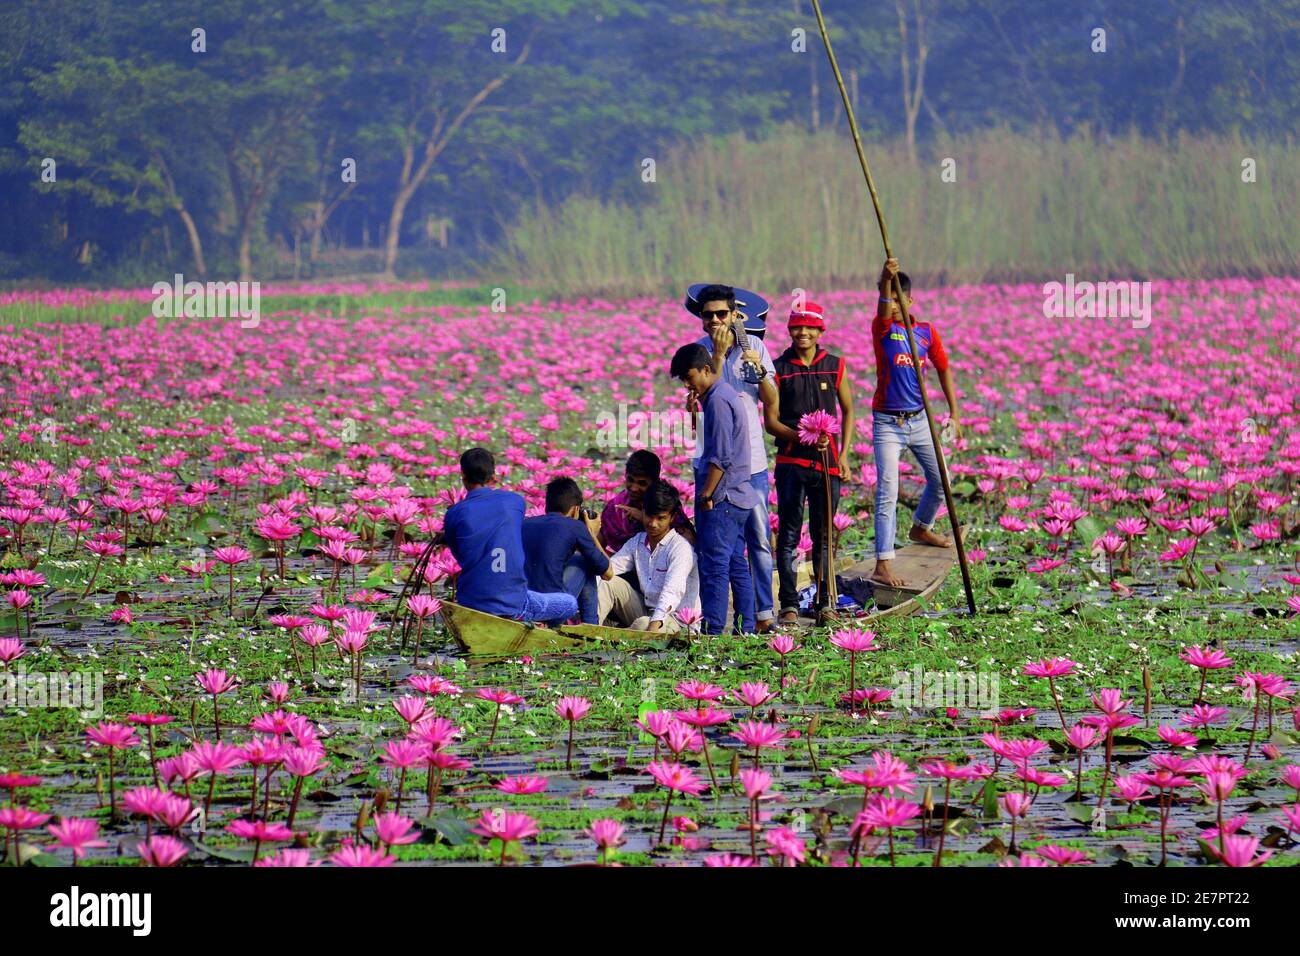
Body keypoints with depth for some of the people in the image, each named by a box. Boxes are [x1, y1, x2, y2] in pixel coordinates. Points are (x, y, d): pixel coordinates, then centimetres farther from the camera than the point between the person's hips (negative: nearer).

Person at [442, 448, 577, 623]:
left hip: (469, 605, 1)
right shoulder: (514, 501, 0)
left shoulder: (454, 514, -2)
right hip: (513, 605, -1)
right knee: (571, 604, 21)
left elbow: (460, 556, 10)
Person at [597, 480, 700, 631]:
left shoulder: (681, 548, -16)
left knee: (643, 625, -38)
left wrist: (652, 628, -40)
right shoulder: (638, 541, 8)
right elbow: (608, 572, -2)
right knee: (609, 584, -4)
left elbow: (671, 594, -27)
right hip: (645, 610, 8)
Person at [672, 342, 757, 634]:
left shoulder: (718, 400, -15)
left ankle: (713, 630, -12)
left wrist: (707, 494, -17)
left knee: (714, 567, -10)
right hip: (738, 496, 10)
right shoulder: (726, 395, 16)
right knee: (737, 566, 12)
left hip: (722, 499, -10)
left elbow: (721, 456, -20)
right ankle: (746, 629, 14)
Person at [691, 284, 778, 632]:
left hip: (751, 457, 1)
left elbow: (772, 401, 2)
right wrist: (719, 353, -19)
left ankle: (764, 613, 8)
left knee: (759, 538, 1)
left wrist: (759, 370, -15)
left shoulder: (754, 346, 4)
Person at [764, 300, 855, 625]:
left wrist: (843, 455, 6)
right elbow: (771, 420, 0)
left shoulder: (835, 365, 8)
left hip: (827, 463, 2)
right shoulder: (778, 368, 1)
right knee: (789, 535, -5)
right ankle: (789, 605, -3)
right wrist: (802, 437, -17)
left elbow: (848, 411, 15)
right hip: (792, 462, -2)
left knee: (823, 536, 9)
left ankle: (824, 602, 16)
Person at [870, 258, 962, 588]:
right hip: (888, 424, -5)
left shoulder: (927, 332, 5)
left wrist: (954, 414, 9)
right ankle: (883, 564, -17)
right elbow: (884, 311, -30)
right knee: (887, 493, -12)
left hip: (919, 420, 5)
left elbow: (943, 370, 12)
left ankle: (921, 529, 46)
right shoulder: (883, 329, -7)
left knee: (939, 480, 18)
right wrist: (885, 281, -50)